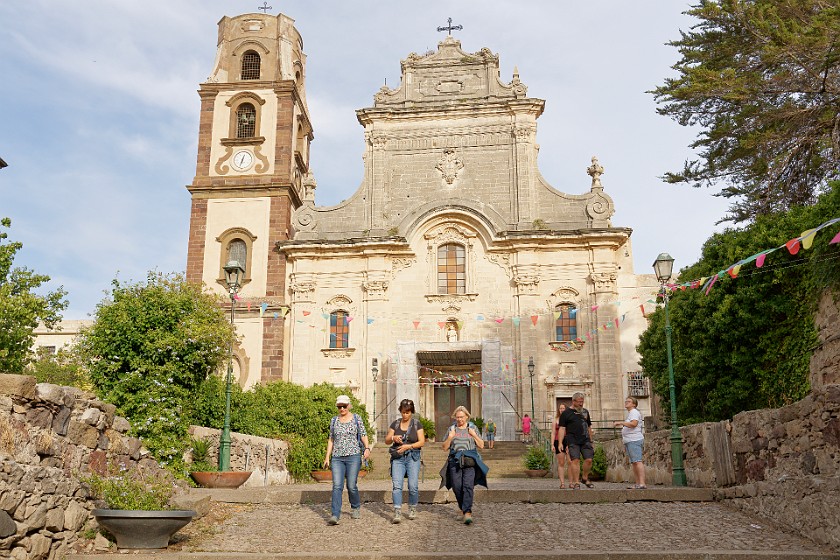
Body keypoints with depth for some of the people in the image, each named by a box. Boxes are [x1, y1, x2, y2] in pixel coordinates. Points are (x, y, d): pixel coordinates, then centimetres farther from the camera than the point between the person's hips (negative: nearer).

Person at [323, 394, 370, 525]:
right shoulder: (334, 420, 12)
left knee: (351, 486, -1)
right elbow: (331, 439, 18)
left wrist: (367, 448, -13)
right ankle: (335, 516, -13)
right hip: (337, 458, 2)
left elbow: (363, 435, 4)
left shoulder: (356, 418, 5)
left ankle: (356, 507, 26)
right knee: (337, 486, -9)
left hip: (353, 456, -2)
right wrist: (327, 457, 12)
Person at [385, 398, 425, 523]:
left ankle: (412, 509, 15)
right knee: (396, 485, -13)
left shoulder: (417, 424, 4)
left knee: (413, 486, -8)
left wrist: (408, 446, -15)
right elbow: (386, 440, 11)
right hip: (398, 458, 1)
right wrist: (393, 438, -11)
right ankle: (397, 513, -17)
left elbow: (422, 441, -2)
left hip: (412, 457, -1)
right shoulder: (395, 424, 11)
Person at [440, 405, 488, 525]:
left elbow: (481, 446, 9)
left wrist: (474, 435, -4)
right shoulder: (451, 429, 13)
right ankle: (462, 508, 20)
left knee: (468, 486, -16)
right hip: (455, 461, 2)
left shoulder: (473, 428, 12)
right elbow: (445, 448, 11)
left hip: (470, 461, -2)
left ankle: (467, 513, -21)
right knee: (457, 486, -3)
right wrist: (450, 437, -5)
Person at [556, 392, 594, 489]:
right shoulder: (566, 413, 4)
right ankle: (576, 482, -6)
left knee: (589, 459, -5)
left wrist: (591, 441, 21)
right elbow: (562, 428, -1)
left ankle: (585, 478, 18)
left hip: (585, 440, 4)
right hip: (573, 441, -4)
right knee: (575, 460, -11)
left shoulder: (585, 412, 19)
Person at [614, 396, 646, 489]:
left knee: (637, 461, -15)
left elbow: (633, 424, -22)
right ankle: (637, 484, 7)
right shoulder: (630, 413, 26)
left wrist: (620, 423, -19)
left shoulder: (634, 412, -5)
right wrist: (625, 444, 24)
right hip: (630, 441, 10)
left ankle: (642, 483, -21)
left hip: (634, 440, -10)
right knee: (633, 463, 7)